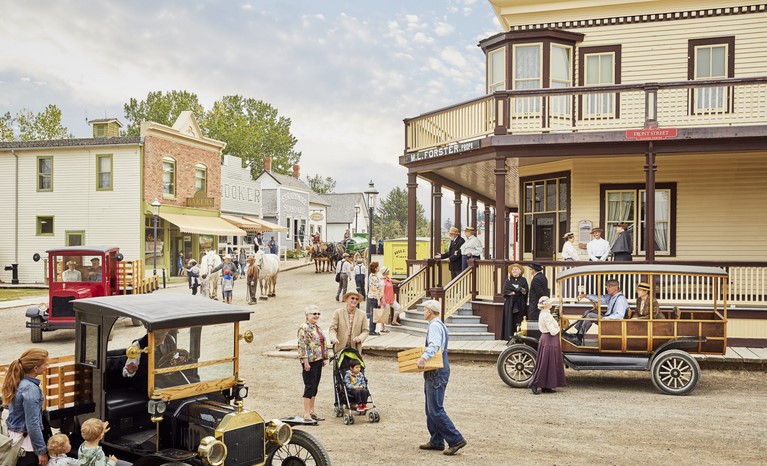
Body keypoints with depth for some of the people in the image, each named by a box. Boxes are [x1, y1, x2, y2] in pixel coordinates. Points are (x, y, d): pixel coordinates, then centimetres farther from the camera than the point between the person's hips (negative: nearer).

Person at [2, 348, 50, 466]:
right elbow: (32, 424, -23)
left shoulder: (17, 381, 1)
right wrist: (42, 451, -16)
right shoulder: (30, 389, -24)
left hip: (14, 436, 9)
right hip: (25, 442, -9)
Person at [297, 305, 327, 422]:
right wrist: (305, 361, -21)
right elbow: (302, 345, -17)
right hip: (310, 361, -8)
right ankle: (306, 414, -2)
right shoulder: (304, 328, -11)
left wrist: (325, 358, 19)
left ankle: (311, 411, 20)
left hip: (318, 361, 8)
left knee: (315, 387, 12)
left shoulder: (318, 328, 16)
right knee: (309, 387, -6)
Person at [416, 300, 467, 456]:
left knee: (436, 410, -9)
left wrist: (423, 357, -46)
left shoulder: (435, 325, -15)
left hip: (437, 373, -11)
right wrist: (424, 357, 23)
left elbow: (434, 345, -33)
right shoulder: (439, 325, 17)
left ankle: (456, 440, -6)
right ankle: (436, 441, 21)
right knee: (431, 409, 15)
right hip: (434, 372, 11)